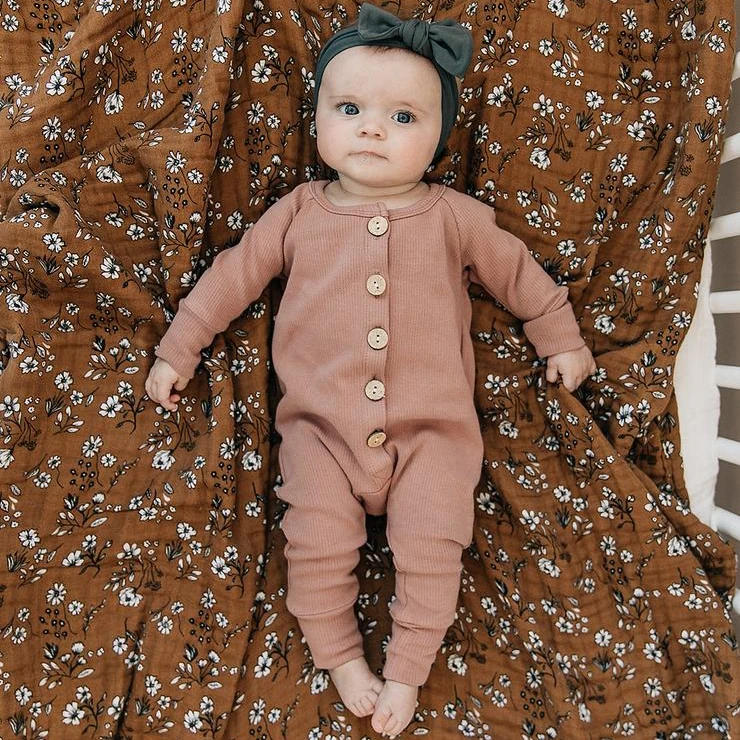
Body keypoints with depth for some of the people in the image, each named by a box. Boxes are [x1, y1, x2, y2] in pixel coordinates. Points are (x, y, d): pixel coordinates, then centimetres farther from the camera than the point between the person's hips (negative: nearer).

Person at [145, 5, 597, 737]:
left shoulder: (454, 216, 4)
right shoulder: (298, 212, 6)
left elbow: (518, 271, 16)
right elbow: (234, 273, 11)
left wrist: (561, 339, 22)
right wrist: (178, 348, 13)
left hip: (430, 429, 0)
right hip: (321, 426, 1)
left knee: (432, 546, -11)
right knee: (317, 541, -13)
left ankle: (406, 670, 13)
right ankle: (341, 655, 13)